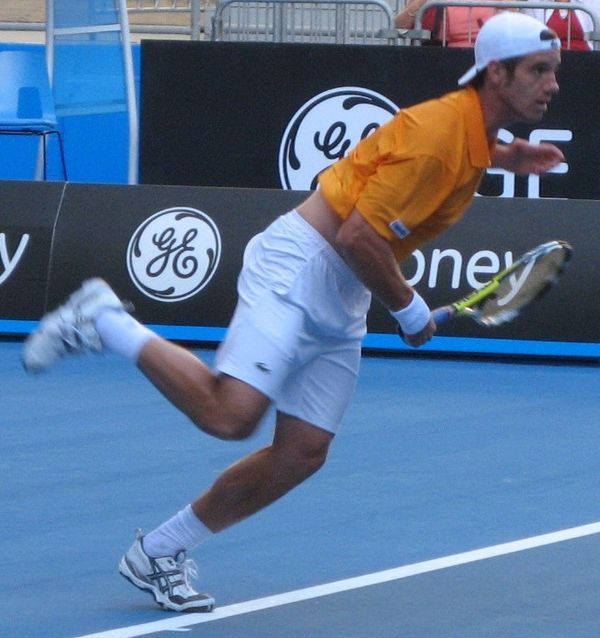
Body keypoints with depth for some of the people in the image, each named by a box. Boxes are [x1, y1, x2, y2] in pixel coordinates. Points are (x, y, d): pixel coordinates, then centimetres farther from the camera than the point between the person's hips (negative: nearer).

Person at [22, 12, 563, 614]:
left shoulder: (473, 136, 9)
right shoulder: (438, 130, -20)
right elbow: (359, 237, -23)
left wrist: (504, 158, 22)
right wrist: (409, 309, -10)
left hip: (341, 305, 9)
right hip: (300, 265, -9)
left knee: (301, 454, 3)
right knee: (229, 413, -25)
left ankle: (158, 554, 13)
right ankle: (104, 322, -6)